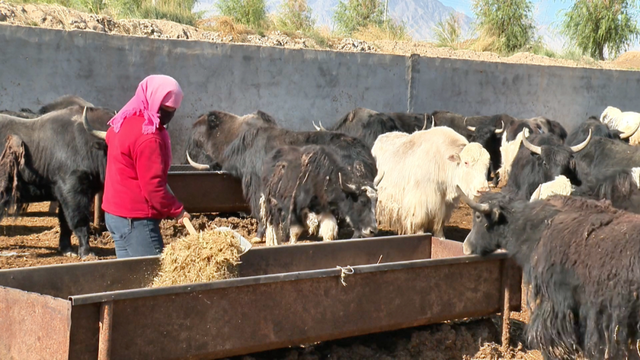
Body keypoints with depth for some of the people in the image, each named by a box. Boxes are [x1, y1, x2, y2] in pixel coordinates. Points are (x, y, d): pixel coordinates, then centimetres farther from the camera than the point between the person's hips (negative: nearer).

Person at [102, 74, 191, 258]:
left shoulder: (124, 122, 10)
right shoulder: (147, 136, -20)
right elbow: (152, 185, -22)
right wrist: (177, 210, -12)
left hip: (116, 213, 10)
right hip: (135, 220, -10)